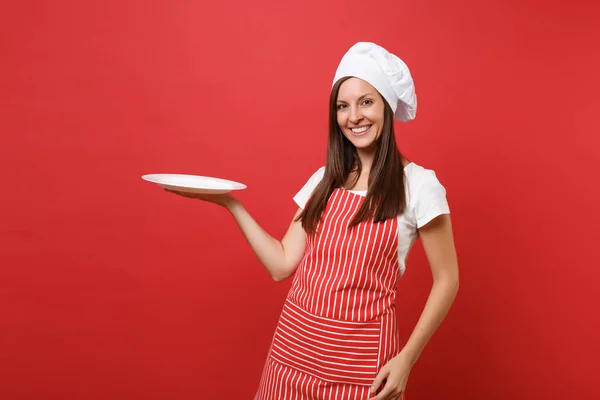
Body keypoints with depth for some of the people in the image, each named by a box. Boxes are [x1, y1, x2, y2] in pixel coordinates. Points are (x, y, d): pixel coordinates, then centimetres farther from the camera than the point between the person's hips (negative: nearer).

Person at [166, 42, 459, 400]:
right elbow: (282, 265, 2)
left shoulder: (418, 185, -9)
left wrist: (406, 359, -11)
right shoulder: (324, 181, 5)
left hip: (360, 359, -4)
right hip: (294, 348, 4)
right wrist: (228, 202, -1)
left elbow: (447, 280, -5)